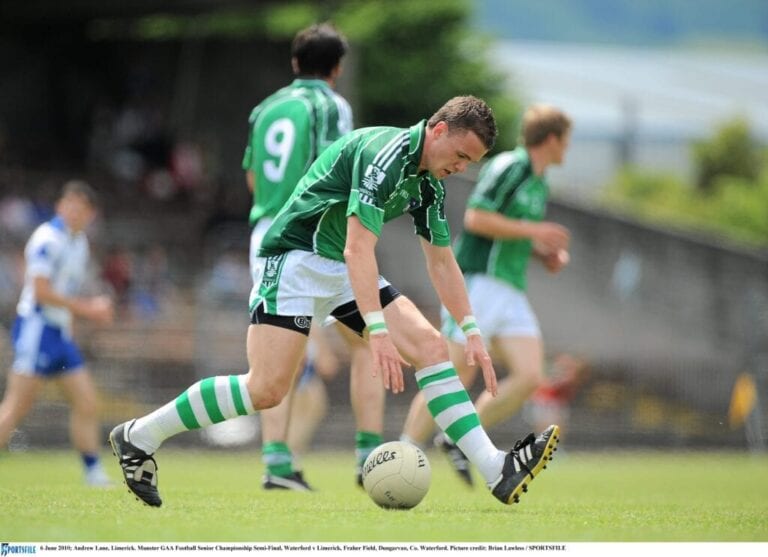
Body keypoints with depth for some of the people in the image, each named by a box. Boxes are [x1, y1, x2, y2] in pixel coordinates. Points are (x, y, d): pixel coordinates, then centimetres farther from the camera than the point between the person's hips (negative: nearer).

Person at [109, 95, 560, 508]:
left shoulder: (429, 184, 7)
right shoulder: (386, 153, -22)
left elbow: (441, 261, 18)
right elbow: (358, 247, -30)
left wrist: (471, 330, 10)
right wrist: (377, 331, -35)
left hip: (347, 272, 9)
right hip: (295, 257, -9)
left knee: (431, 345, -6)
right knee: (266, 390, -17)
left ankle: (497, 471, -10)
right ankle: (141, 436, -2)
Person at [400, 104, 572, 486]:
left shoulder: (539, 186, 20)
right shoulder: (508, 168, -9)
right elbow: (476, 218, -18)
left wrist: (544, 252, 14)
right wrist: (533, 230, -16)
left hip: (511, 293, 9)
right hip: (478, 282, -9)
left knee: (530, 376, -7)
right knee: (457, 375, -11)